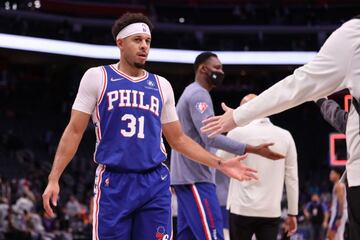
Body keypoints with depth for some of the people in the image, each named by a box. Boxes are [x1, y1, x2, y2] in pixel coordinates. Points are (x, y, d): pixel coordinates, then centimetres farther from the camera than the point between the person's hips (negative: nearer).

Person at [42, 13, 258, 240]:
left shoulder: (161, 85, 14)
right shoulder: (97, 77, 3)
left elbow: (178, 139, 19)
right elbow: (75, 131, 2)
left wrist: (220, 164, 11)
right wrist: (54, 178, -7)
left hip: (155, 185, 3)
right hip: (113, 184, -3)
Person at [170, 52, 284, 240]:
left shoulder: (191, 93, 21)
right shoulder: (199, 94, -12)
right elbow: (211, 138, -22)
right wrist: (253, 150, -25)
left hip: (186, 176, 11)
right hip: (195, 178, -11)